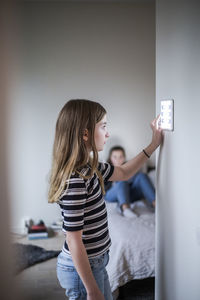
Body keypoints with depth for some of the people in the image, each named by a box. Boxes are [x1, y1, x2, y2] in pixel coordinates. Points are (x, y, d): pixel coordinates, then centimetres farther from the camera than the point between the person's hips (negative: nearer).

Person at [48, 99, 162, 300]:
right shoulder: (75, 180, -28)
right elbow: (74, 242, -24)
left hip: (95, 263, 9)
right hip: (81, 270, -9)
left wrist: (154, 144, 13)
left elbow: (124, 173, 18)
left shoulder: (88, 168, 0)